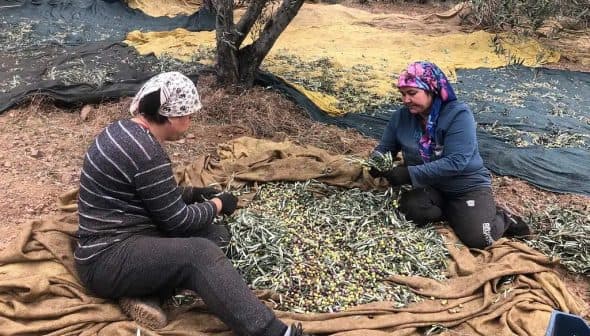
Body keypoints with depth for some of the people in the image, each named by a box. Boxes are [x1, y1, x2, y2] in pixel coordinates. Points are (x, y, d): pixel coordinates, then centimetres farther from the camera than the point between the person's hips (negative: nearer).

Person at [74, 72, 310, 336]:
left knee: (217, 234, 3)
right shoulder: (145, 151, -21)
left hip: (123, 237, 10)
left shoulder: (126, 130, 9)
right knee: (201, 254, -29)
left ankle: (146, 292, -9)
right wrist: (217, 204, 1)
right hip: (108, 259, -10)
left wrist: (192, 193, 11)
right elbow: (177, 221, -14)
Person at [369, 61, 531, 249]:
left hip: (467, 185, -4)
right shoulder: (402, 116, -4)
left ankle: (502, 218, 12)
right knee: (411, 209, -28)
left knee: (477, 238, -22)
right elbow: (385, 147, 7)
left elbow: (455, 162, -29)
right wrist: (377, 160, -19)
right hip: (428, 186, 4)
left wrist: (410, 174, -34)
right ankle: (455, 213, 0)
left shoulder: (458, 114, -20)